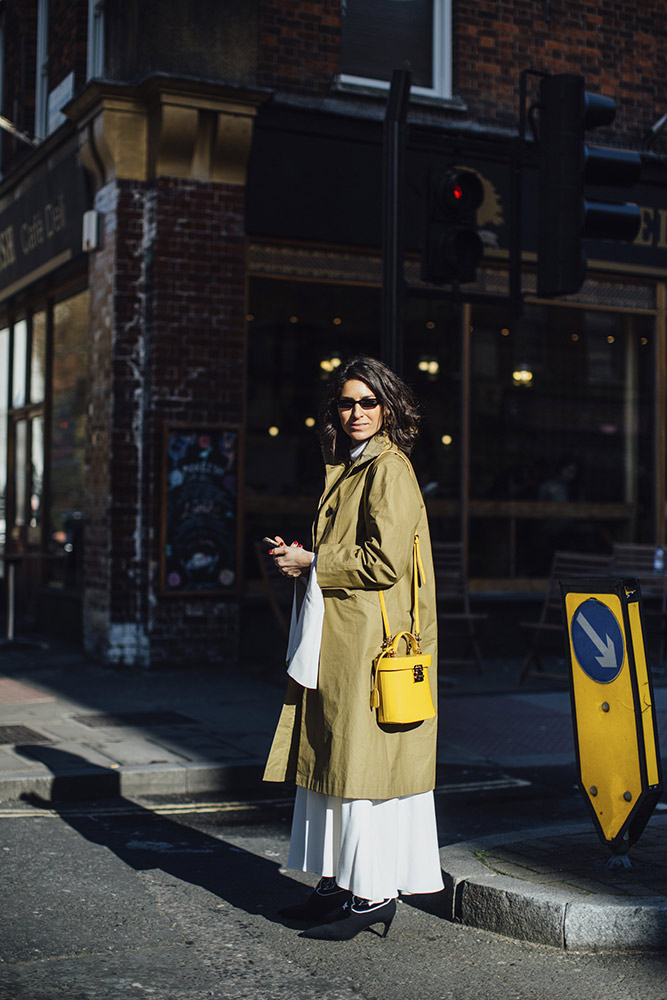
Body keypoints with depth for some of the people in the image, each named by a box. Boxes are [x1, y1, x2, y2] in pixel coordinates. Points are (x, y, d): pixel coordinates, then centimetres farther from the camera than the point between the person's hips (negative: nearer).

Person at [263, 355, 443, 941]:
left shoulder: (389, 468, -11)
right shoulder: (348, 469, 18)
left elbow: (384, 561, -20)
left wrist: (311, 564, -11)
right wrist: (299, 558, 8)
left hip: (372, 640, -10)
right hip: (338, 639, 10)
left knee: (363, 761, -6)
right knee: (330, 756, 12)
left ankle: (374, 894, 2)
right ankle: (338, 883, 21)